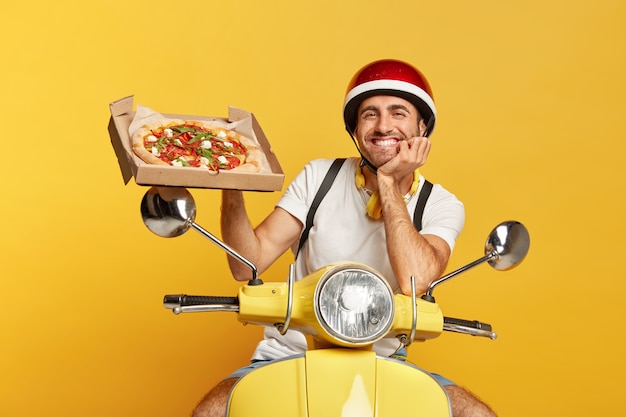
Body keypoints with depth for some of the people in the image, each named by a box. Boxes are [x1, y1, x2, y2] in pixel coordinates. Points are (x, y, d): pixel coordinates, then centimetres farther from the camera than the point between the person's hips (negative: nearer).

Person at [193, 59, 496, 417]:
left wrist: (389, 181, -17)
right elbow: (247, 265, -7)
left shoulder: (442, 206, -1)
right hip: (292, 355, 0)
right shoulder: (319, 177, 1)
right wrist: (231, 186, -23)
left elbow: (414, 281, -23)